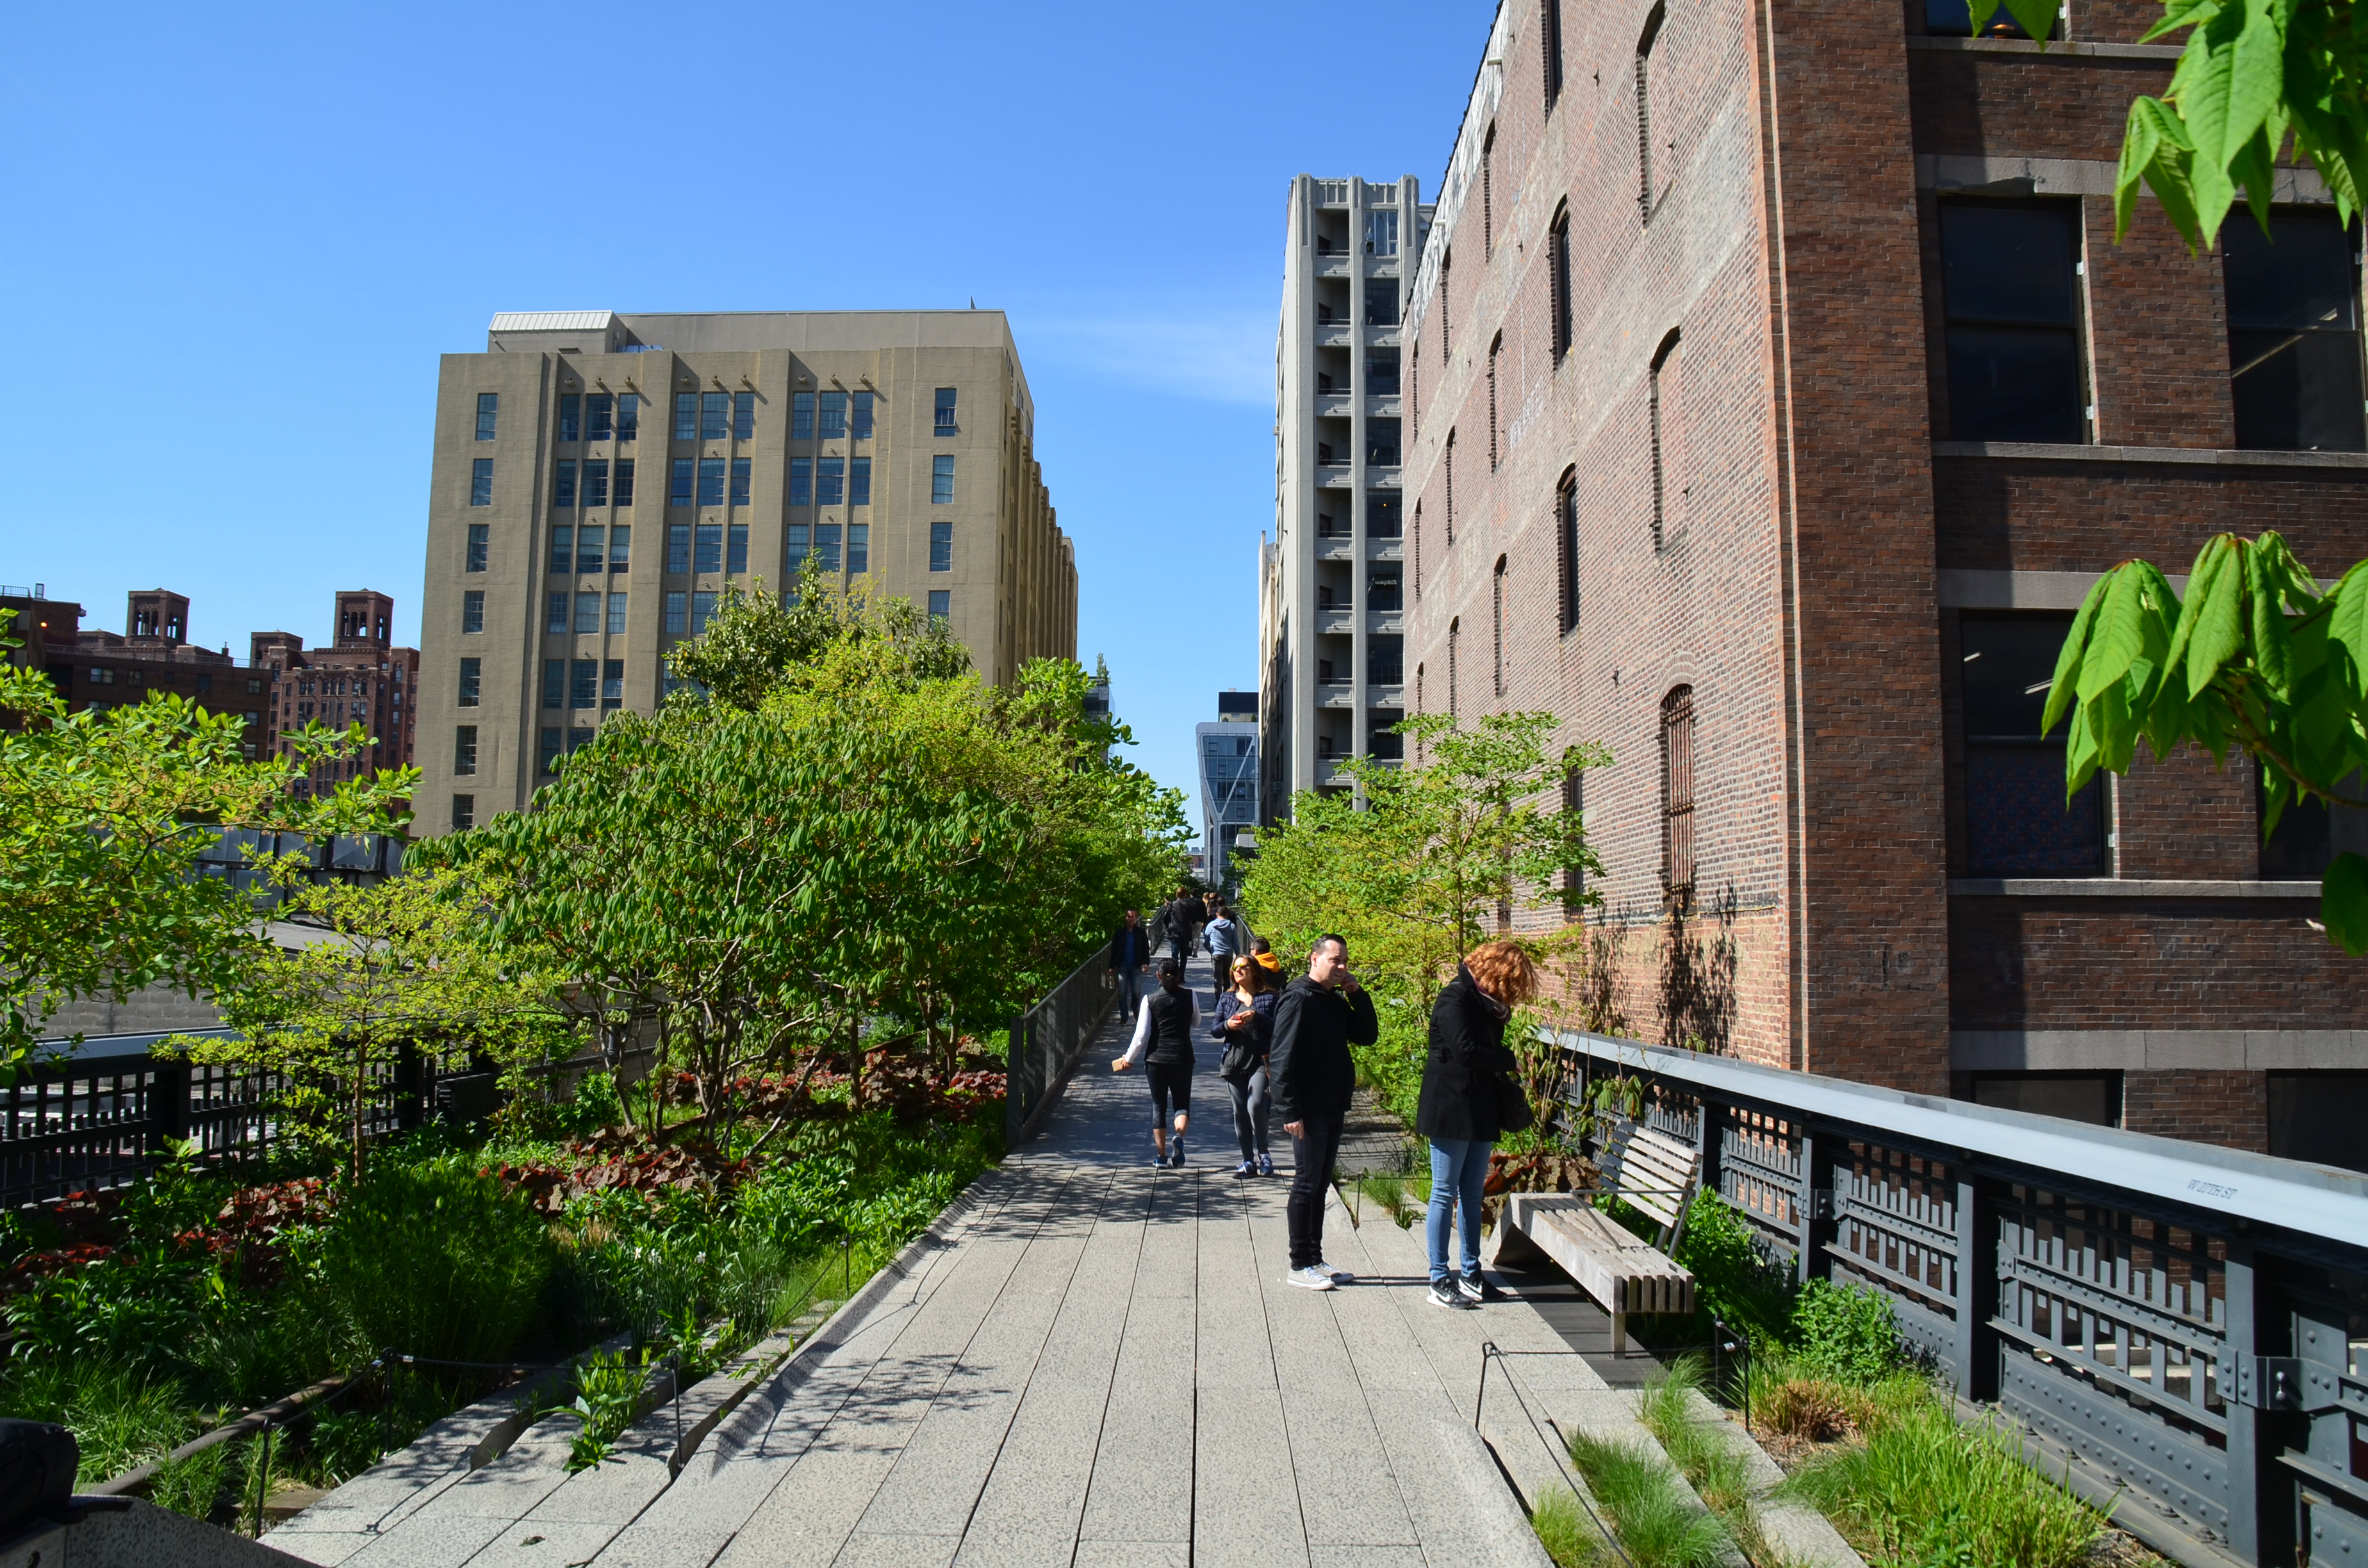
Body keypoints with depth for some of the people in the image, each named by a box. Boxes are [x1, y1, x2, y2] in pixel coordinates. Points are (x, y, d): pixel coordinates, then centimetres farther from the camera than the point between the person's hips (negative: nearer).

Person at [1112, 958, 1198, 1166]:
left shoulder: (1150, 1000, -5)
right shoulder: (1189, 996, -2)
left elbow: (1141, 1034, -6)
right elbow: (1196, 1021, 15)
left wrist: (1129, 1057, 5)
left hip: (1156, 1058, 0)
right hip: (1182, 1058, 0)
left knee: (1159, 1106, 11)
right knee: (1182, 1103, 8)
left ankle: (1161, 1155, 12)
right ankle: (1179, 1136, -22)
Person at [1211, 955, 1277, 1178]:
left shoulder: (1268, 997, 2)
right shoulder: (1226, 998, 12)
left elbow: (1278, 1029, -4)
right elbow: (1214, 1032, 11)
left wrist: (1257, 1016, -17)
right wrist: (1227, 1026, -9)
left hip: (1260, 1061, -4)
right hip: (1234, 1063, 4)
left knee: (1255, 1106, -19)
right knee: (1240, 1111, 6)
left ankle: (1262, 1153, 2)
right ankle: (1249, 1161, 16)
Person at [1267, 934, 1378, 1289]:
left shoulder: (1337, 1000, 13)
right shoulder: (1298, 998, -13)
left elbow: (1367, 1036, 12)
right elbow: (1282, 1058, -17)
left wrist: (1357, 994, 1)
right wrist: (1290, 1110, -21)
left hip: (1334, 1109, 8)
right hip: (1309, 1111, -8)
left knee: (1320, 1186, 14)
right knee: (1306, 1185, -1)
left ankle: (1315, 1260, 22)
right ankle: (1300, 1266, 8)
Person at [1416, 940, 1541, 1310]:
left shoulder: (1487, 1003, 14)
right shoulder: (1455, 998, -13)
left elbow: (1487, 1052, 15)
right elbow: (1466, 1051, -24)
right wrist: (1509, 1062, -10)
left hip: (1480, 1112, 9)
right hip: (1451, 1111, -9)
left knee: (1472, 1196, 13)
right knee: (1445, 1195, -1)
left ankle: (1471, 1276, 22)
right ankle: (1440, 1283, 5)